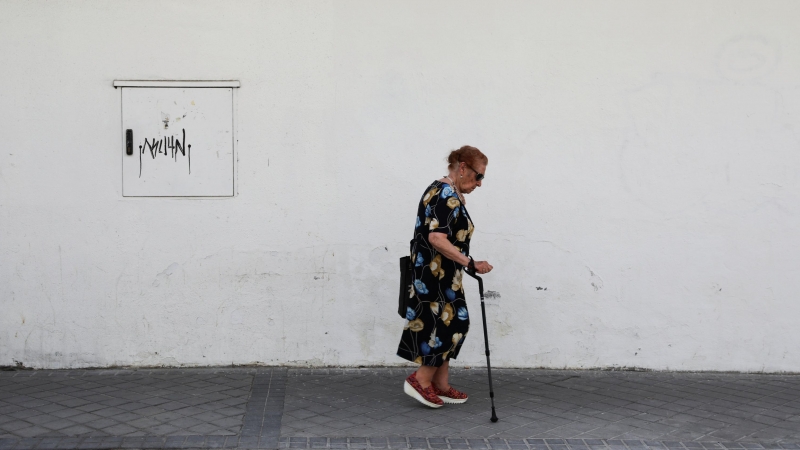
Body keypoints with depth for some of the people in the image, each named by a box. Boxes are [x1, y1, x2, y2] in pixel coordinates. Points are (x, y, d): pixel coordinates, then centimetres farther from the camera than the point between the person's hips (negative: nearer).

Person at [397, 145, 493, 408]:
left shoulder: (447, 193, 15)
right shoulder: (447, 195, -18)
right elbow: (437, 239, -27)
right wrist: (471, 264, -26)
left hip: (439, 275, 10)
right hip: (435, 275, -10)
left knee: (447, 325, 12)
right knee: (450, 324, -5)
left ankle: (441, 386, 17)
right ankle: (420, 380, 2)